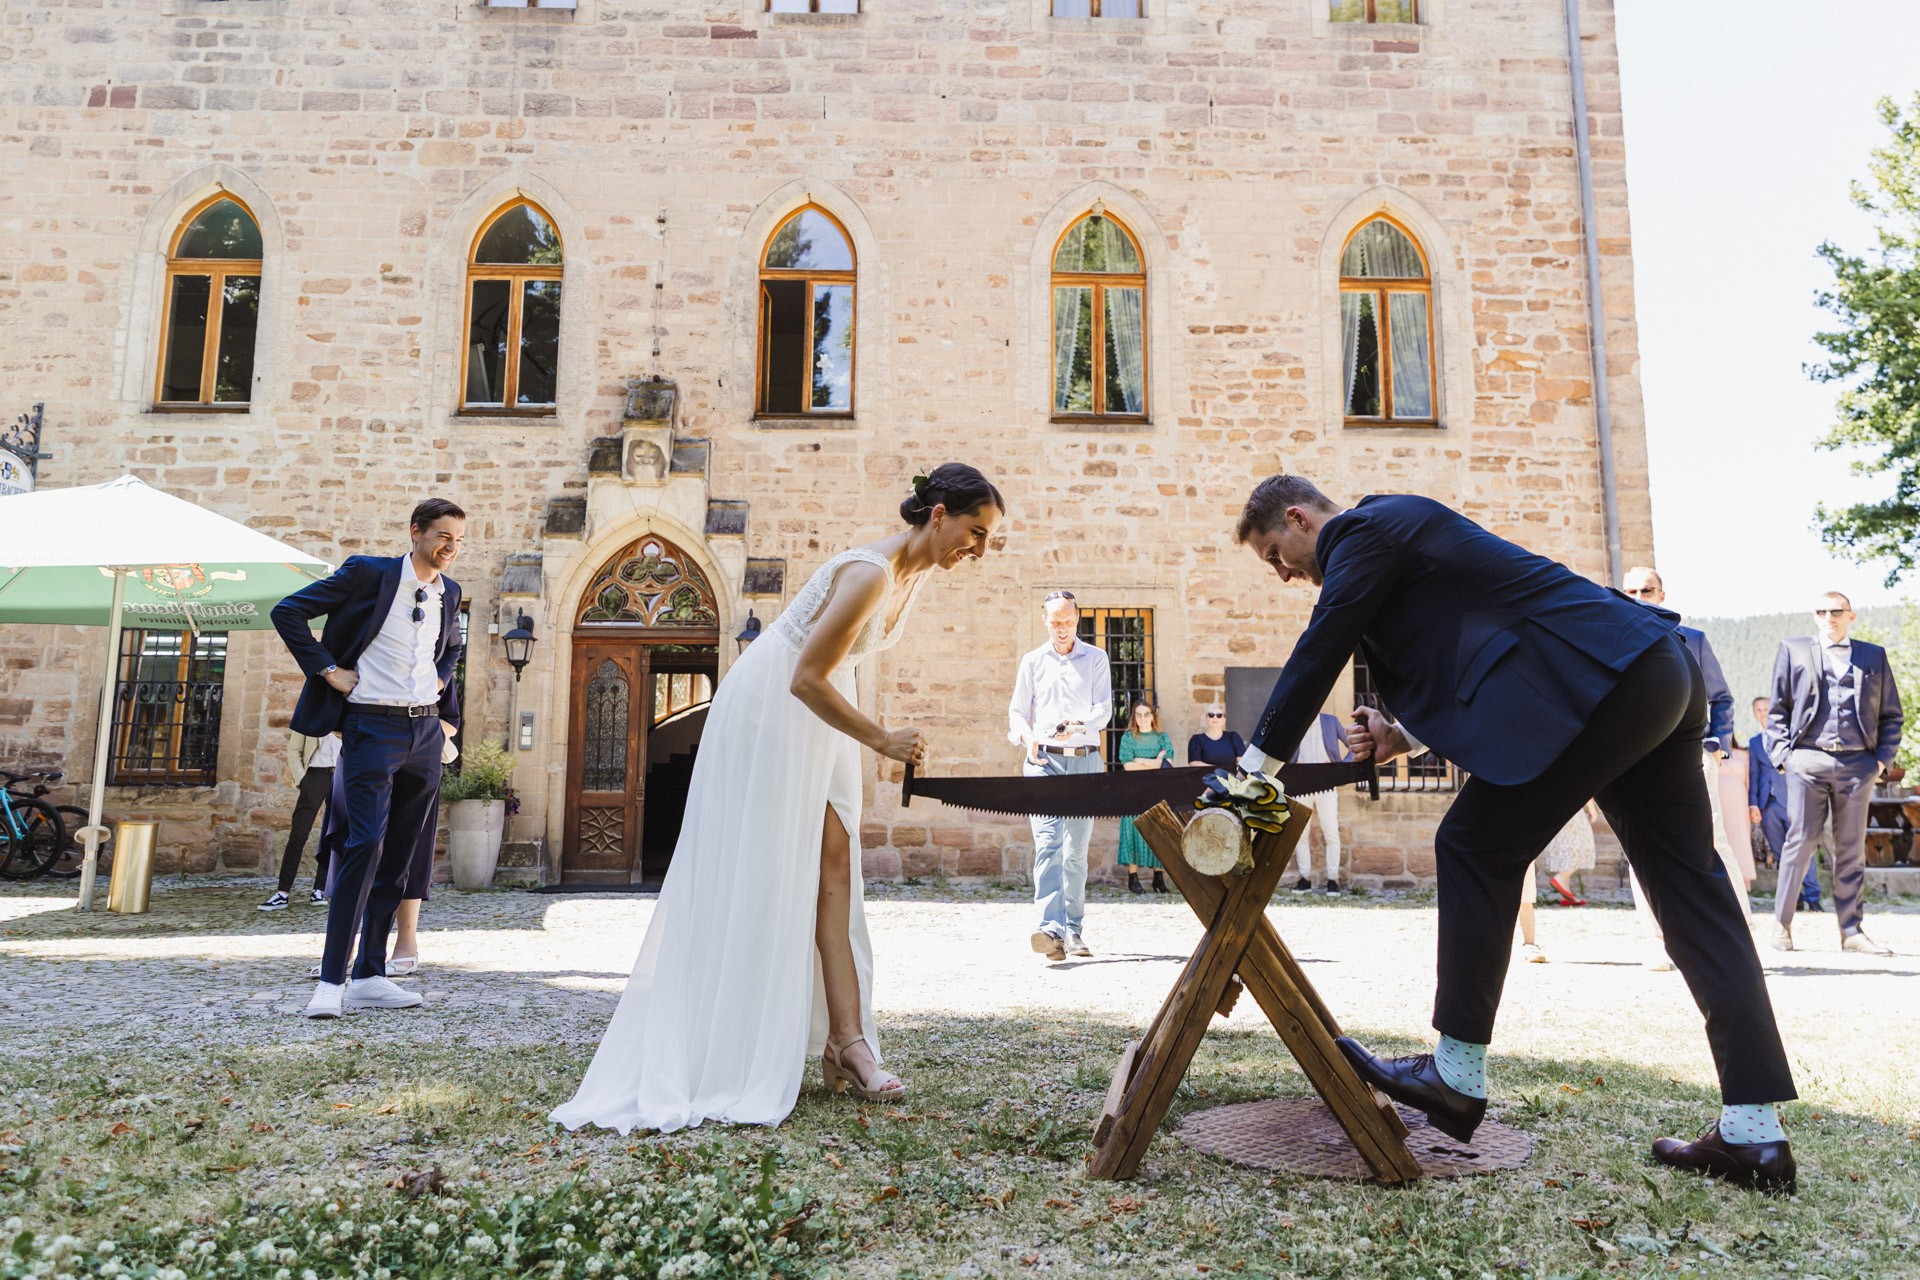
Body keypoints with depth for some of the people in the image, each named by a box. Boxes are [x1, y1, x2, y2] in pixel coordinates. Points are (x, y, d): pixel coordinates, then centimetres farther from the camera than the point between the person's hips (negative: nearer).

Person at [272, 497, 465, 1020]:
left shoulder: (449, 592, 12)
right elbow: (288, 611, -4)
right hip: (373, 727, -6)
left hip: (426, 731, 6)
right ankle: (331, 981, -6)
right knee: (365, 845, -13)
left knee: (398, 856, 7)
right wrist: (328, 669, -8)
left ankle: (370, 976, 14)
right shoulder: (368, 572, -5)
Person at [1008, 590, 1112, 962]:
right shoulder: (1032, 662, 13)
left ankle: (1072, 929, 14)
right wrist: (1024, 734, -10)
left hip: (1085, 760, 1)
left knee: (1077, 851, 5)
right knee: (1047, 844, -16)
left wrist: (1079, 724, -21)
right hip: (1044, 760, 0)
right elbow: (1017, 710, 13)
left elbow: (1105, 708, 0)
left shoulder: (1096, 659, 10)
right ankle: (1051, 927, -25)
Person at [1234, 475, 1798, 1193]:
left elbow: (1318, 653, -11)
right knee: (1688, 885, 8)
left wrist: (1255, 768, -7)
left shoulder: (1364, 530, -5)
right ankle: (1754, 1133, 14)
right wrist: (1407, 734, 10)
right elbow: (1455, 659, 25)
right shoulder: (1398, 528, 24)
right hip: (1661, 676, 11)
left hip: (1599, 681, -11)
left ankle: (1457, 1078, 2)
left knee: (1475, 847, -4)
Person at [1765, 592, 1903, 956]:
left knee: (1852, 848, 5)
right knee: (1800, 843, -3)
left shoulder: (1874, 656, 15)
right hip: (1807, 760, -2)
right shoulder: (1793, 650, 12)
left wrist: (1883, 758, 2)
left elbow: (1892, 715, 15)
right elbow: (1777, 709, 8)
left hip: (1857, 763, 2)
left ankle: (1851, 931, 10)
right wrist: (1782, 754, -2)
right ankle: (1781, 924, 5)